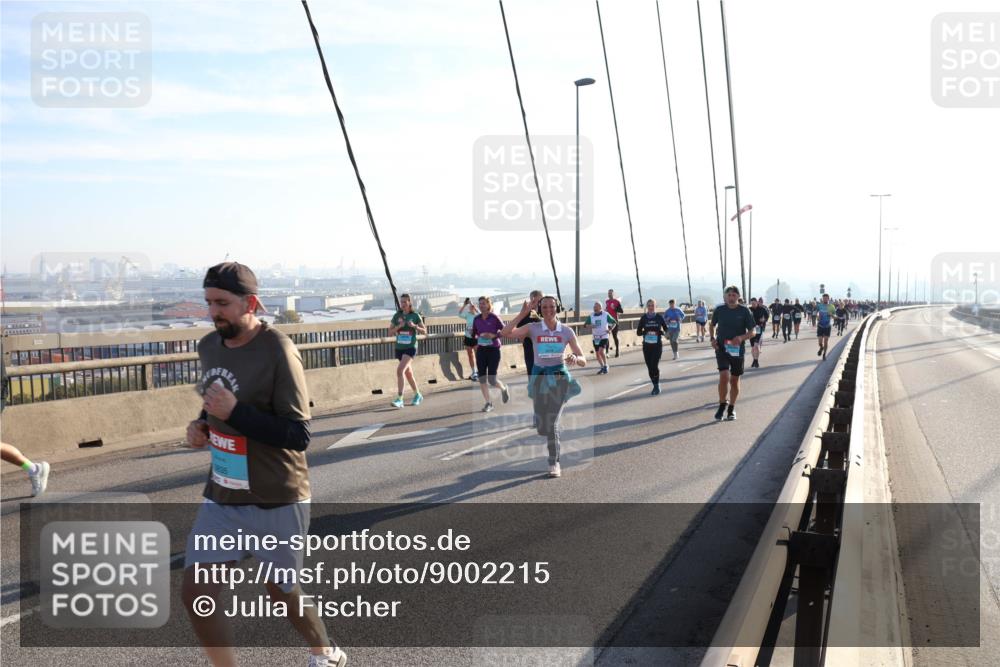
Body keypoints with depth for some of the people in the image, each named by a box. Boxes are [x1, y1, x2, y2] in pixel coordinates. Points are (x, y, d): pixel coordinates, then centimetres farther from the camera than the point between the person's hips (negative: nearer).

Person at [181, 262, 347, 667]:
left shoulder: (277, 352, -20)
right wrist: (202, 425, 0)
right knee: (196, 594, -3)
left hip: (277, 501, -6)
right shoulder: (209, 346, 2)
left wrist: (235, 412, -29)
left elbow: (298, 435, -21)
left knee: (282, 592, 12)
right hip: (222, 498, 6)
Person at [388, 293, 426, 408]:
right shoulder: (397, 316, 4)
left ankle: (399, 399, -18)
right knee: (408, 374, 15)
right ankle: (417, 396, 34)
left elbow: (424, 331, 0)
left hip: (410, 348, -5)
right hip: (399, 348, 5)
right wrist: (398, 326, -14)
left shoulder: (415, 315, -3)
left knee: (399, 370, -20)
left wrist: (414, 326, -17)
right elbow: (390, 332, 3)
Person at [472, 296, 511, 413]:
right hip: (481, 350, 5)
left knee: (492, 380, -7)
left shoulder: (494, 318, -8)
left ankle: (504, 389, 26)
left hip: (493, 350, -5)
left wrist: (494, 335, -18)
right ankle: (488, 403, 14)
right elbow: (474, 334, 17)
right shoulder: (477, 319, 6)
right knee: (482, 379, 1)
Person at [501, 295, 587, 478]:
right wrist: (523, 313, -22)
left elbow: (583, 360, -5)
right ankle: (556, 443, 44)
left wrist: (575, 359, -28)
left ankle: (554, 463, 8)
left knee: (552, 422, -12)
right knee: (541, 425, 8)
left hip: (559, 377, -1)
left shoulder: (567, 331, -5)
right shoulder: (533, 328, -6)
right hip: (539, 376, 1)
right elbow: (505, 333, -19)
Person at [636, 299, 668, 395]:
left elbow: (666, 329, 7)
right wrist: (646, 332, -14)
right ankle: (656, 386, 18)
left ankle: (656, 386, -2)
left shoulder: (659, 317, 1)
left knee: (654, 365, -15)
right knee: (649, 367, 3)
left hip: (657, 345, -2)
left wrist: (660, 332, -12)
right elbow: (638, 332, 4)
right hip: (646, 345, 2)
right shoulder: (644, 317, 3)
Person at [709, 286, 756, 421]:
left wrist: (741, 338, -21)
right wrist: (713, 338, 0)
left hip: (737, 349, 0)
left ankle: (731, 408, 27)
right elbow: (712, 325, 17)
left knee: (734, 380, 10)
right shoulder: (719, 310, -1)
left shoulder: (745, 311, -5)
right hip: (721, 348, 0)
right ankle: (722, 404, 3)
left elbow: (751, 332, -2)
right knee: (724, 375, -18)